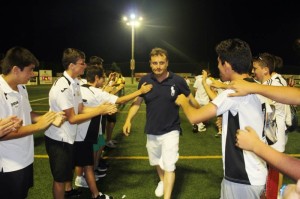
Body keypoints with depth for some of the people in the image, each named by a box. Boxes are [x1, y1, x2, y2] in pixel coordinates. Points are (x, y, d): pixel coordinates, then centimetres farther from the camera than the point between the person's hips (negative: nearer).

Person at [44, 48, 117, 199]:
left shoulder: (75, 83, 2)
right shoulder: (63, 87, -28)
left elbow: (81, 109, 1)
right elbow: (72, 119, -26)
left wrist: (101, 107, -15)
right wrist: (100, 110, -24)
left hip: (69, 136, 10)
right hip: (58, 139, -10)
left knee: (68, 167, 30)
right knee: (59, 177, 7)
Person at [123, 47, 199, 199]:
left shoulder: (177, 80, -15)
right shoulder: (145, 80, -9)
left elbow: (191, 99, 0)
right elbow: (137, 102, 1)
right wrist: (128, 120, -11)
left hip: (170, 130, -3)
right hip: (151, 131, 4)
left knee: (169, 165, -5)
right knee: (156, 161, 23)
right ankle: (162, 181, 53)